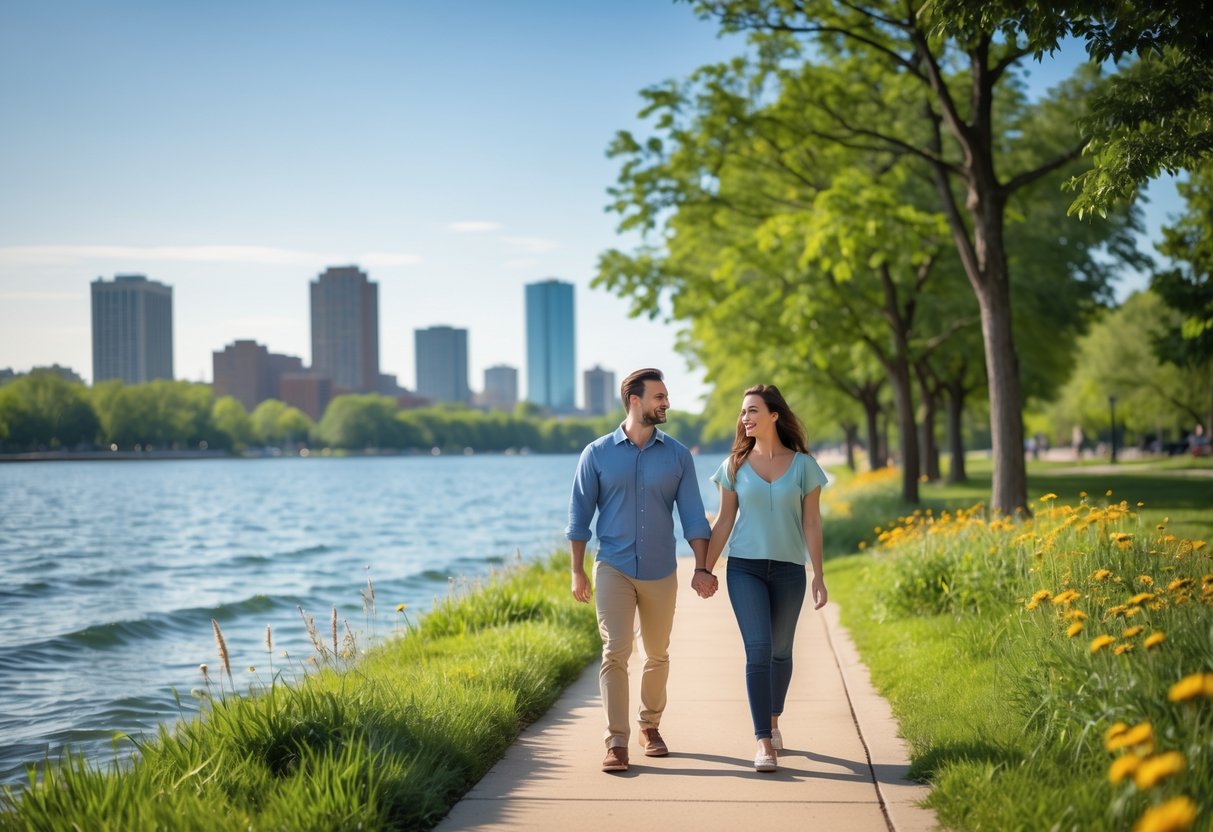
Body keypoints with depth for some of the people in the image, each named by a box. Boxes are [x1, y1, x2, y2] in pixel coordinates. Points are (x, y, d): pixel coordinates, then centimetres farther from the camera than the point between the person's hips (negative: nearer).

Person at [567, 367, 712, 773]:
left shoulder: (678, 455, 2)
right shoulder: (597, 454, -2)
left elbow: (692, 515, 2)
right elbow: (580, 515, 2)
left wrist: (702, 567, -6)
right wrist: (577, 571, -1)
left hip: (660, 572, 2)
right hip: (614, 570, -2)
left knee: (657, 655, 13)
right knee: (615, 652, -12)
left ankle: (650, 725, 32)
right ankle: (616, 743, -10)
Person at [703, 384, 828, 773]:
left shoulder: (802, 464, 0)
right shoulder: (735, 465, 3)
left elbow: (811, 523, 1)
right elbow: (724, 521, 7)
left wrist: (818, 576, -1)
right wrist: (706, 569, 5)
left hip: (788, 570, 1)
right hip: (745, 568, 0)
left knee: (781, 652, 12)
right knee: (758, 650, -12)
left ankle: (773, 720, 36)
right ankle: (764, 742, -10)